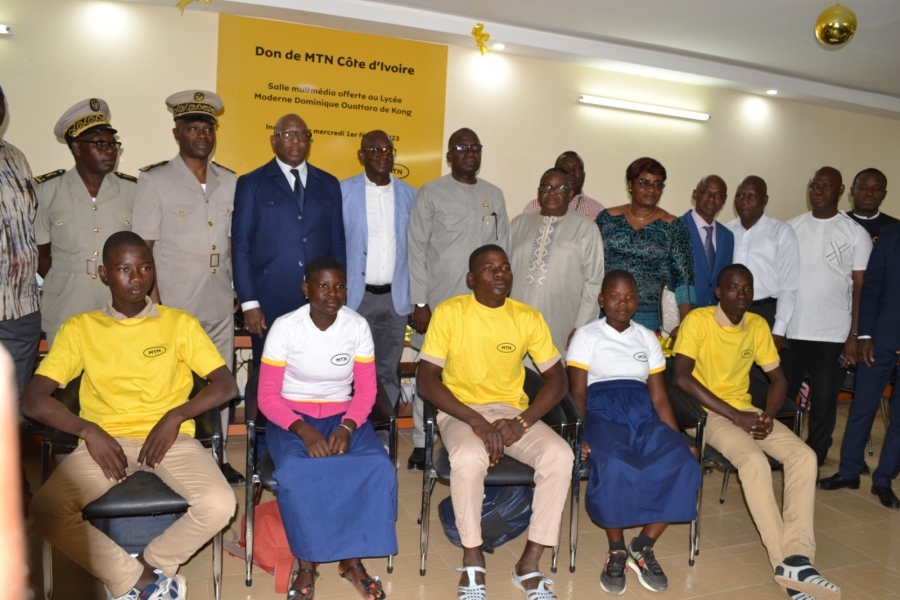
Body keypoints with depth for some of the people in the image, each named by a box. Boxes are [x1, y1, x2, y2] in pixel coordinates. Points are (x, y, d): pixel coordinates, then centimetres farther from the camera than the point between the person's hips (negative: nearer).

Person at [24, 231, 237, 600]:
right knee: (46, 511, -26)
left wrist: (175, 416, -13)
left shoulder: (179, 323, 7)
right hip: (104, 441, 1)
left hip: (170, 437, -1)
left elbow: (226, 385, 3)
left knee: (219, 504, -26)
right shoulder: (79, 328, 8)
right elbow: (33, 400, 2)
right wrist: (89, 430, -13)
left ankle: (148, 566, 2)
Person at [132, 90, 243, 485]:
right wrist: (154, 304, -9)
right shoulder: (155, 181, -2)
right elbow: (143, 248, -4)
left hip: (220, 304, 4)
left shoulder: (229, 183, 10)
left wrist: (241, 289, 9)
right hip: (174, 305, -4)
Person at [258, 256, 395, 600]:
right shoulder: (285, 327, -11)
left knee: (378, 468, -26)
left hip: (342, 416, 2)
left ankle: (351, 559, -4)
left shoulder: (358, 326, -4)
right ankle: (307, 563, -7)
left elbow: (366, 390, -1)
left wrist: (346, 427, -20)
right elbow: (268, 397, -10)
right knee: (294, 475, -33)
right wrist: (304, 431, -26)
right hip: (292, 418, -2)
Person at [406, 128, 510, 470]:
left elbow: (502, 250, 12)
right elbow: (417, 251, -3)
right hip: (439, 300, -3)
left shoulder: (494, 195, 11)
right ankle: (421, 443, 16)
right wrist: (420, 303, -8)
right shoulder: (431, 193, 0)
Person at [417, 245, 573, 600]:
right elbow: (426, 379, -12)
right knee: (469, 458, -35)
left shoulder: (528, 317, -1)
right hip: (460, 412, -3)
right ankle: (473, 560, -11)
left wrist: (523, 421, -15)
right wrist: (476, 421, -22)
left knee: (560, 456, -24)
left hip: (512, 411, 3)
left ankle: (530, 563, -9)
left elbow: (557, 379, 1)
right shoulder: (449, 313, -9)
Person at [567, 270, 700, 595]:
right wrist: (580, 436, -17)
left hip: (643, 413, 4)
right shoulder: (586, 336, 8)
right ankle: (616, 551, -10)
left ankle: (643, 547, -7)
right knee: (614, 467, -36)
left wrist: (678, 439, 1)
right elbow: (578, 393, 0)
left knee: (683, 464, -26)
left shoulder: (648, 338, 20)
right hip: (603, 412, -4)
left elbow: (659, 397, 15)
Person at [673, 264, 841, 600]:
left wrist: (768, 415, -10)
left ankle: (797, 557, -21)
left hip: (745, 411, 6)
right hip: (707, 413, -6)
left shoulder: (758, 326, 6)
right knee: (754, 460, -30)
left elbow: (778, 379, 11)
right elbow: (681, 377, -21)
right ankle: (786, 562, -22)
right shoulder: (698, 320, -12)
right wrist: (735, 416, -21)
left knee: (804, 456, -16)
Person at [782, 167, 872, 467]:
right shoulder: (791, 227, 7)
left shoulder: (856, 234, 1)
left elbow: (861, 288, 0)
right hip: (790, 329, 2)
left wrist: (854, 335, -5)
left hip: (832, 333, -2)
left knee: (823, 399, 6)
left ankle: (814, 459, 21)